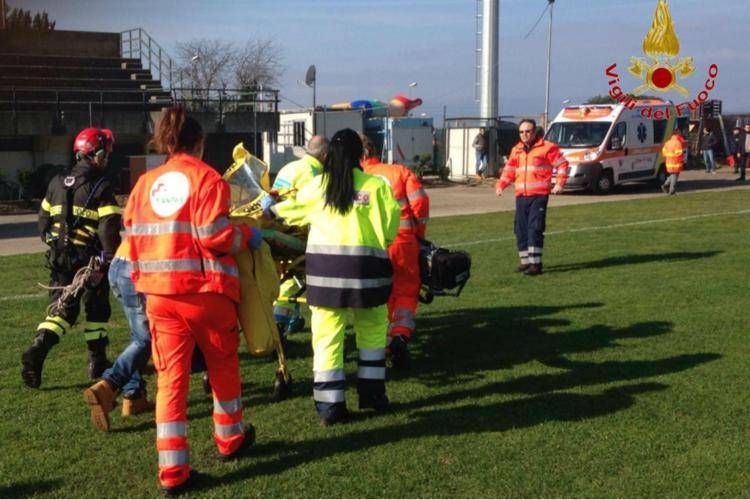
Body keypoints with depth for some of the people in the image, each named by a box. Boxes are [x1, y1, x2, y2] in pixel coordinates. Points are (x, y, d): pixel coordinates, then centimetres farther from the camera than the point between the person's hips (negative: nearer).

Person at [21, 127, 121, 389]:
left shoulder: (57, 183, 9)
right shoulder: (101, 187, -10)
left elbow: (44, 219, 14)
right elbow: (109, 229, -17)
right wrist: (111, 260, -10)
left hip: (59, 257, 5)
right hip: (89, 257, -5)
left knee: (61, 308, 10)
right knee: (96, 307, 12)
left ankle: (37, 350, -11)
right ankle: (97, 362, 19)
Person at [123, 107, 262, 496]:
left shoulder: (145, 183, 7)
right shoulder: (206, 178, -8)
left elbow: (133, 234, 9)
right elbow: (214, 234, -16)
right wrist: (248, 237, 0)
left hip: (159, 293, 4)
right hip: (205, 290, -4)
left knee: (171, 376, 6)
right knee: (223, 365, 19)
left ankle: (173, 471, 4)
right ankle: (230, 438, 36)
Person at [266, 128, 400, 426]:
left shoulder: (317, 186, 6)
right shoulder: (376, 186, -1)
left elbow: (290, 209, 22)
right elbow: (390, 229, -1)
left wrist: (269, 211, 43)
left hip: (325, 267, 1)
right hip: (365, 266, -1)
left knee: (327, 335, 6)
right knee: (372, 331, 17)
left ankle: (329, 405, 7)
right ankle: (371, 393, 23)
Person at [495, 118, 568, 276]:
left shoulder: (547, 147, -2)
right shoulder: (516, 150, 16)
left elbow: (562, 164, 1)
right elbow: (509, 170, 23)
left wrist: (560, 183, -8)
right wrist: (500, 184, 8)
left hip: (539, 196, -6)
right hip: (521, 196, 6)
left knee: (535, 228, -13)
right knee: (520, 229, 7)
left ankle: (535, 263, -12)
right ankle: (525, 261, 18)